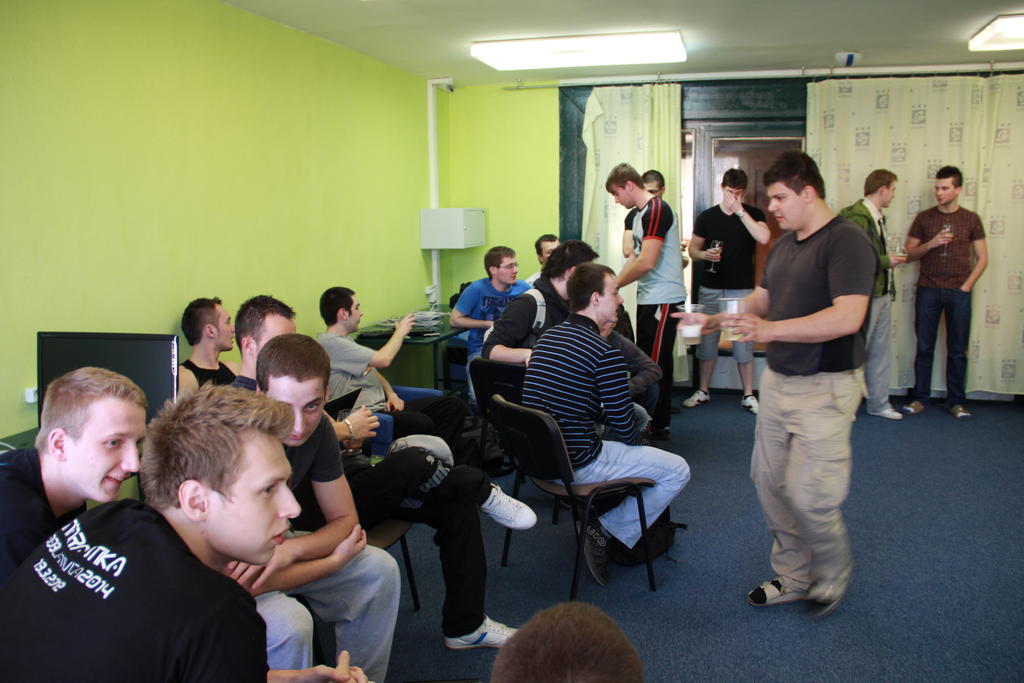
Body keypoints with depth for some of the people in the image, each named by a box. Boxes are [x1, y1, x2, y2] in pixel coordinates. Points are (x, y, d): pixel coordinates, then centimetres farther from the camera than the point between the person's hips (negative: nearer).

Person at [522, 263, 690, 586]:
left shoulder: (548, 337, 8)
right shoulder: (605, 353, -17)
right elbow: (625, 427, -10)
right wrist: (638, 442, 12)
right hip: (576, 464, -8)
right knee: (678, 471, 3)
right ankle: (608, 530, 2)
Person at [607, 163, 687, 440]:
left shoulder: (657, 210, -15)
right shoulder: (634, 215, 15)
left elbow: (646, 262, -21)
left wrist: (614, 284, -12)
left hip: (663, 299, -10)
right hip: (647, 298, 10)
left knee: (656, 363, -3)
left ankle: (659, 426, 6)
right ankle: (647, 420, 25)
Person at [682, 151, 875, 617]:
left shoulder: (846, 242, -16)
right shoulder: (784, 245, 12)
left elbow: (848, 318, -27)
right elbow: (761, 300, 21)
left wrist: (771, 329, -33)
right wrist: (715, 321, 6)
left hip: (825, 388, -8)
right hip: (778, 379, 9)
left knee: (808, 495, -7)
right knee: (769, 482, 12)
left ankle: (833, 574, 23)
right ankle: (793, 577, 29)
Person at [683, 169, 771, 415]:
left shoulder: (753, 214, 2)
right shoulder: (707, 216, 5)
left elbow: (764, 238, -17)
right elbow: (693, 249, 11)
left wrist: (739, 210, -17)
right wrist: (705, 255, -12)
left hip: (742, 290, -1)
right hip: (711, 290, 2)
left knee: (743, 343, 1)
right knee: (707, 341, 6)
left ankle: (748, 395, 11)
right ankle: (703, 390, 19)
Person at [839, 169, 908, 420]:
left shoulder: (877, 217, 15)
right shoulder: (857, 218, -17)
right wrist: (886, 261, -17)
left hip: (883, 294, 10)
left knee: (881, 352, 15)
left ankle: (879, 403, 25)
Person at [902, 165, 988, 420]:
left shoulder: (971, 219, 5)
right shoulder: (924, 218, 6)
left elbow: (982, 258, 6)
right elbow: (909, 254, 6)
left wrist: (967, 285, -4)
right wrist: (930, 244, -12)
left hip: (959, 293, 0)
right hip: (928, 291, 0)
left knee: (957, 350, 3)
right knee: (924, 347, 2)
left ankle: (956, 401, 11)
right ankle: (920, 399, 9)